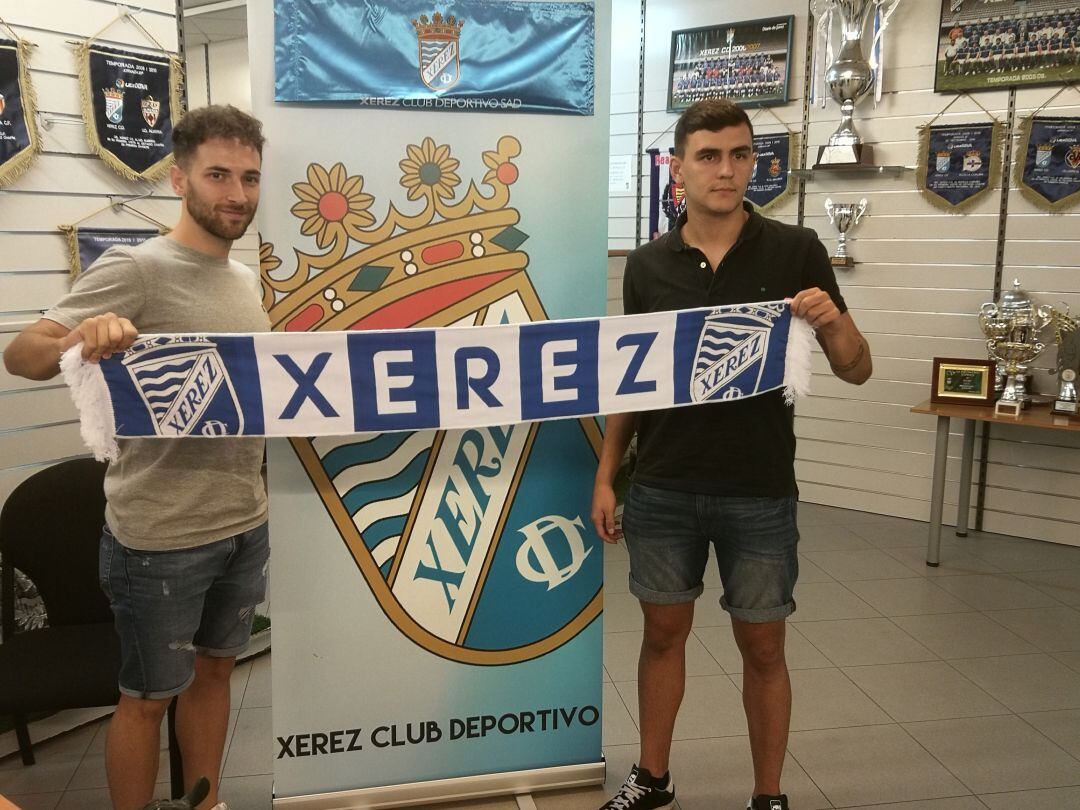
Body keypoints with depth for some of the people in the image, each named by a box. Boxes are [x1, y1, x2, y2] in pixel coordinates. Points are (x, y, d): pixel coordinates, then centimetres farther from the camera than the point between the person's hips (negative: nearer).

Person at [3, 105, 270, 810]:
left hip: (246, 522, 7)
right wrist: (83, 338, -40)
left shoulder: (248, 280, 9)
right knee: (148, 697, 9)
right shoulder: (135, 269, -13)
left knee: (215, 669, 21)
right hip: (160, 536, -7)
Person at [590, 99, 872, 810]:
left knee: (762, 647, 10)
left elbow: (858, 370, -2)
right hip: (663, 490, 2)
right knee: (664, 632, 15)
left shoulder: (796, 252, -5)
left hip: (760, 493, -2)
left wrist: (831, 323, -23)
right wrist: (606, 476, 3)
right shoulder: (648, 265, 2)